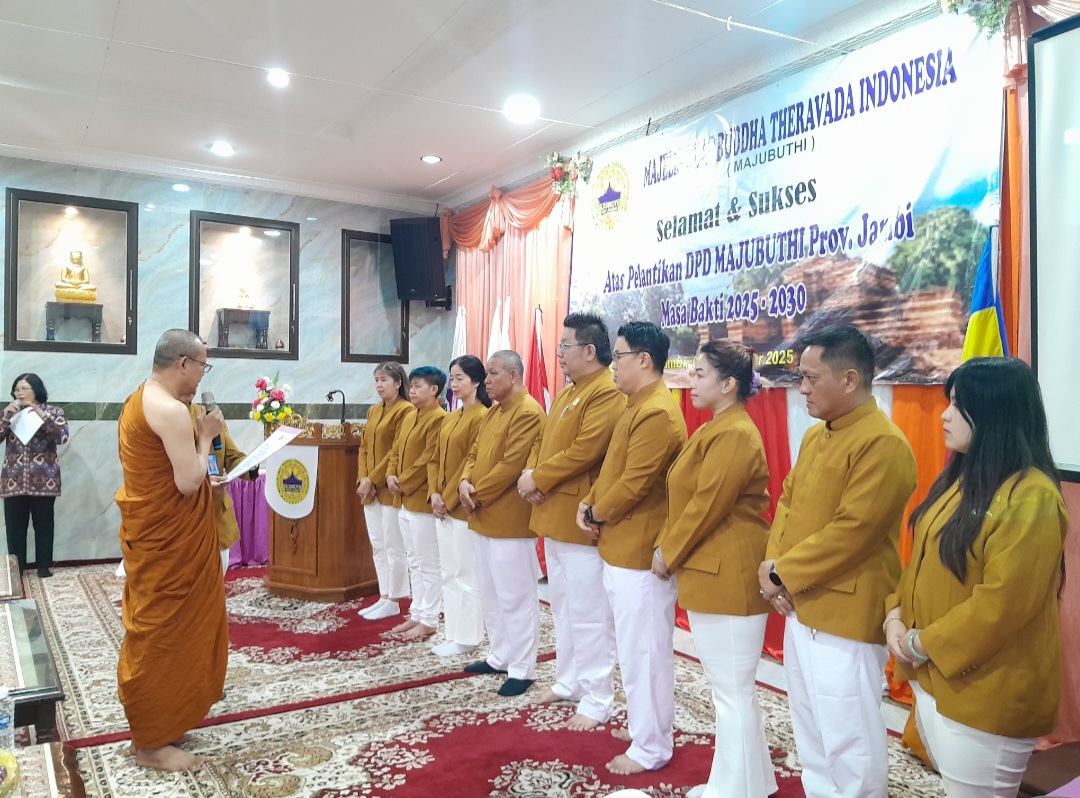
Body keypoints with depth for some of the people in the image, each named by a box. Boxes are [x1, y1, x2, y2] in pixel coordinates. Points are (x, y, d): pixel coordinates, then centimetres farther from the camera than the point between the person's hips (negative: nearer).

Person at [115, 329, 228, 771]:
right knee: (162, 631, 0)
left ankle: (156, 720, 34)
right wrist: (205, 435, -13)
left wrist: (192, 431, 10)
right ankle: (151, 741, 12)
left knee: (154, 628, 20)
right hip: (167, 538, -11)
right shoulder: (171, 410, -23)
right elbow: (188, 482, -24)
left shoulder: (139, 400, 10)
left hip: (151, 530, 11)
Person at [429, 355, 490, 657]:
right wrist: (435, 494, -1)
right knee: (449, 571, 14)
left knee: (465, 573, 0)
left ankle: (466, 638, 11)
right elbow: (438, 458, 12)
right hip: (444, 504, 9)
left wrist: (449, 499, -15)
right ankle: (453, 633, 23)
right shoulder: (449, 418, 13)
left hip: (463, 505, -9)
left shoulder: (481, 417, -13)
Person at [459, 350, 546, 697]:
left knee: (515, 596, -1)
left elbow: (511, 465, -21)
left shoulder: (528, 413, -16)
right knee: (490, 593, 17)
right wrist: (465, 483, -4)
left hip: (510, 521, -10)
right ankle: (500, 657, 30)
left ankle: (522, 669, 9)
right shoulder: (492, 413, 16)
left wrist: (477, 494, -14)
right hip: (483, 518, 10)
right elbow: (474, 453, 16)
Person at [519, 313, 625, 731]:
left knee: (589, 613, -1)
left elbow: (585, 451, -24)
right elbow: (544, 439, 16)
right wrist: (530, 472, -3)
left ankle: (597, 701, 10)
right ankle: (568, 682, 33)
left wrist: (538, 478, -16)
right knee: (562, 606, 19)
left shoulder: (608, 393, -16)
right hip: (554, 515, 10)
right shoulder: (567, 392, 17)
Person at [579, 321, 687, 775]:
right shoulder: (637, 406, 13)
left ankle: (651, 747, 13)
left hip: (639, 551, -11)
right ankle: (643, 724, 34)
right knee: (634, 645, 20)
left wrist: (596, 514, -8)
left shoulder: (657, 413, -21)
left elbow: (634, 484, -23)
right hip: (621, 547, 11)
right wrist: (589, 504, 1)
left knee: (643, 649, 0)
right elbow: (612, 468, 17)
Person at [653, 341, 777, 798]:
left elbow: (706, 506, -19)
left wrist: (668, 553, -8)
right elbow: (686, 498, 16)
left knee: (732, 691, 2)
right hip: (708, 573, 11)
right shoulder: (713, 429, 14)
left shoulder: (734, 435, -18)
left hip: (728, 576, -11)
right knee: (727, 688, 20)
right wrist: (665, 546, 8)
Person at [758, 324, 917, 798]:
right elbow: (787, 502, 12)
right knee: (810, 733, 22)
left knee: (849, 743, 2)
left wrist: (781, 574, -16)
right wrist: (772, 567, -4)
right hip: (801, 609, 9)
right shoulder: (816, 436, 10)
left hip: (845, 618, -9)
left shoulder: (884, 444, -19)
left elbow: (851, 531, -24)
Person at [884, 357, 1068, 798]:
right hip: (933, 676, 9)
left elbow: (1003, 603, -24)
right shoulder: (961, 476, 9)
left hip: (984, 693, -8)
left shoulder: (1030, 498, -20)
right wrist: (896, 614, -1)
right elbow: (924, 559, 13)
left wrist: (924, 644, -16)